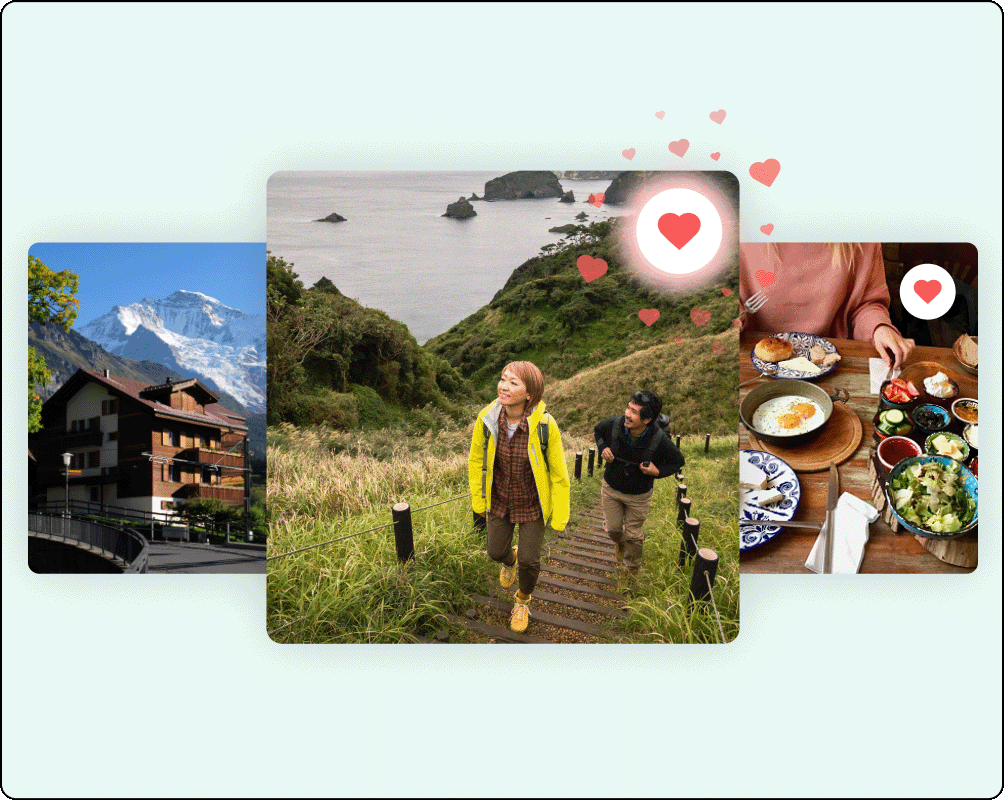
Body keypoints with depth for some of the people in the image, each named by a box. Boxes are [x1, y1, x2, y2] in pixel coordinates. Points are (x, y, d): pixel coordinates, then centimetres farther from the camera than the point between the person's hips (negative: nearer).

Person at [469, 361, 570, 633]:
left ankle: (523, 600, 40)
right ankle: (509, 559, 57)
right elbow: (476, 460, -1)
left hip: (531, 505, -3)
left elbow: (559, 474, -15)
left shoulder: (544, 425, -28)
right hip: (499, 501, 3)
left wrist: (559, 518, -8)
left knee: (529, 560, 5)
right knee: (495, 552, 17)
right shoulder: (487, 418, -20)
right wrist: (478, 501, 5)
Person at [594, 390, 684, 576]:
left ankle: (632, 568, 42)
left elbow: (678, 461, -9)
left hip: (639, 495, -2)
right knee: (612, 528, 18)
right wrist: (602, 448, -15)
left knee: (633, 535, 13)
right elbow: (598, 430, 3)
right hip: (611, 488, 2)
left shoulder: (660, 440, -29)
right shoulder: (613, 424, -24)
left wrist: (658, 472, -26)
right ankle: (619, 542, 56)